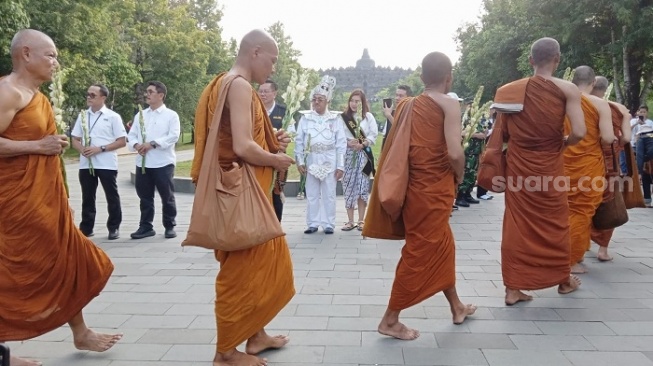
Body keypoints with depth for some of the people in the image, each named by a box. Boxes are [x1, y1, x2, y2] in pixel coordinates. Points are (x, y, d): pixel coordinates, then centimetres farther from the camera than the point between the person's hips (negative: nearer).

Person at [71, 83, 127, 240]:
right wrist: (82, 149, -10)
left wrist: (100, 148, -16)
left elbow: (122, 141, -6)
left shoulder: (112, 116, -3)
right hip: (86, 164, 4)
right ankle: (86, 228, 18)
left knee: (112, 197, 5)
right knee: (87, 197, 10)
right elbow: (75, 140, 13)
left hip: (107, 164, -4)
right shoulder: (82, 116, 11)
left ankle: (114, 228, 15)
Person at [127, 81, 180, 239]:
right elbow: (132, 134, 12)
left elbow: (173, 136, -12)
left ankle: (170, 227, 14)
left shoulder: (171, 115, -1)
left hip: (163, 163, -5)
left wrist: (152, 144, -18)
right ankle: (146, 227, 18)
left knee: (167, 196, 3)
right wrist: (136, 145, -11)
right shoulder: (140, 115, 15)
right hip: (143, 163, 5)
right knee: (145, 196, 9)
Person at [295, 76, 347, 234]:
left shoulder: (335, 119, 1)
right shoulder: (305, 119, 4)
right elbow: (299, 141, 5)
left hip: (330, 163, -1)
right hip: (311, 162, 1)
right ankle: (313, 223, 14)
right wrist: (300, 161, -2)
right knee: (312, 195, 6)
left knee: (329, 195, 4)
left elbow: (341, 144, -1)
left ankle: (328, 224, 12)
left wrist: (340, 166, -6)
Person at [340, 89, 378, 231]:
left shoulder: (368, 117, 7)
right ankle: (350, 221, 7)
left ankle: (361, 220, 8)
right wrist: (348, 143, -17)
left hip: (364, 154, 0)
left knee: (363, 186, 0)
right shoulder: (343, 117, 5)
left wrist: (362, 144, -14)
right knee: (349, 187, 1)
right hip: (348, 155, 0)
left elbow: (373, 135, 0)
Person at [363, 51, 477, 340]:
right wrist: (459, 176, -3)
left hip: (417, 185, 7)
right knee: (420, 252, 2)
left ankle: (456, 308, 38)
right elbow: (454, 152, -21)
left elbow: (398, 148, 6)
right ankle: (390, 320, 9)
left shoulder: (408, 105, 9)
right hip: (433, 189, -7)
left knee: (443, 246, 21)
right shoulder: (449, 104, -10)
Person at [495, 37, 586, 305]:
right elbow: (579, 132, -17)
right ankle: (563, 279, 33)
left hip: (517, 165, 2)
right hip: (549, 165, -2)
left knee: (517, 223, 7)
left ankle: (513, 288, 9)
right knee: (555, 222, 15)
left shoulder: (510, 90, 0)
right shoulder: (567, 90, -9)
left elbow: (501, 135, 3)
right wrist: (564, 142, 3)